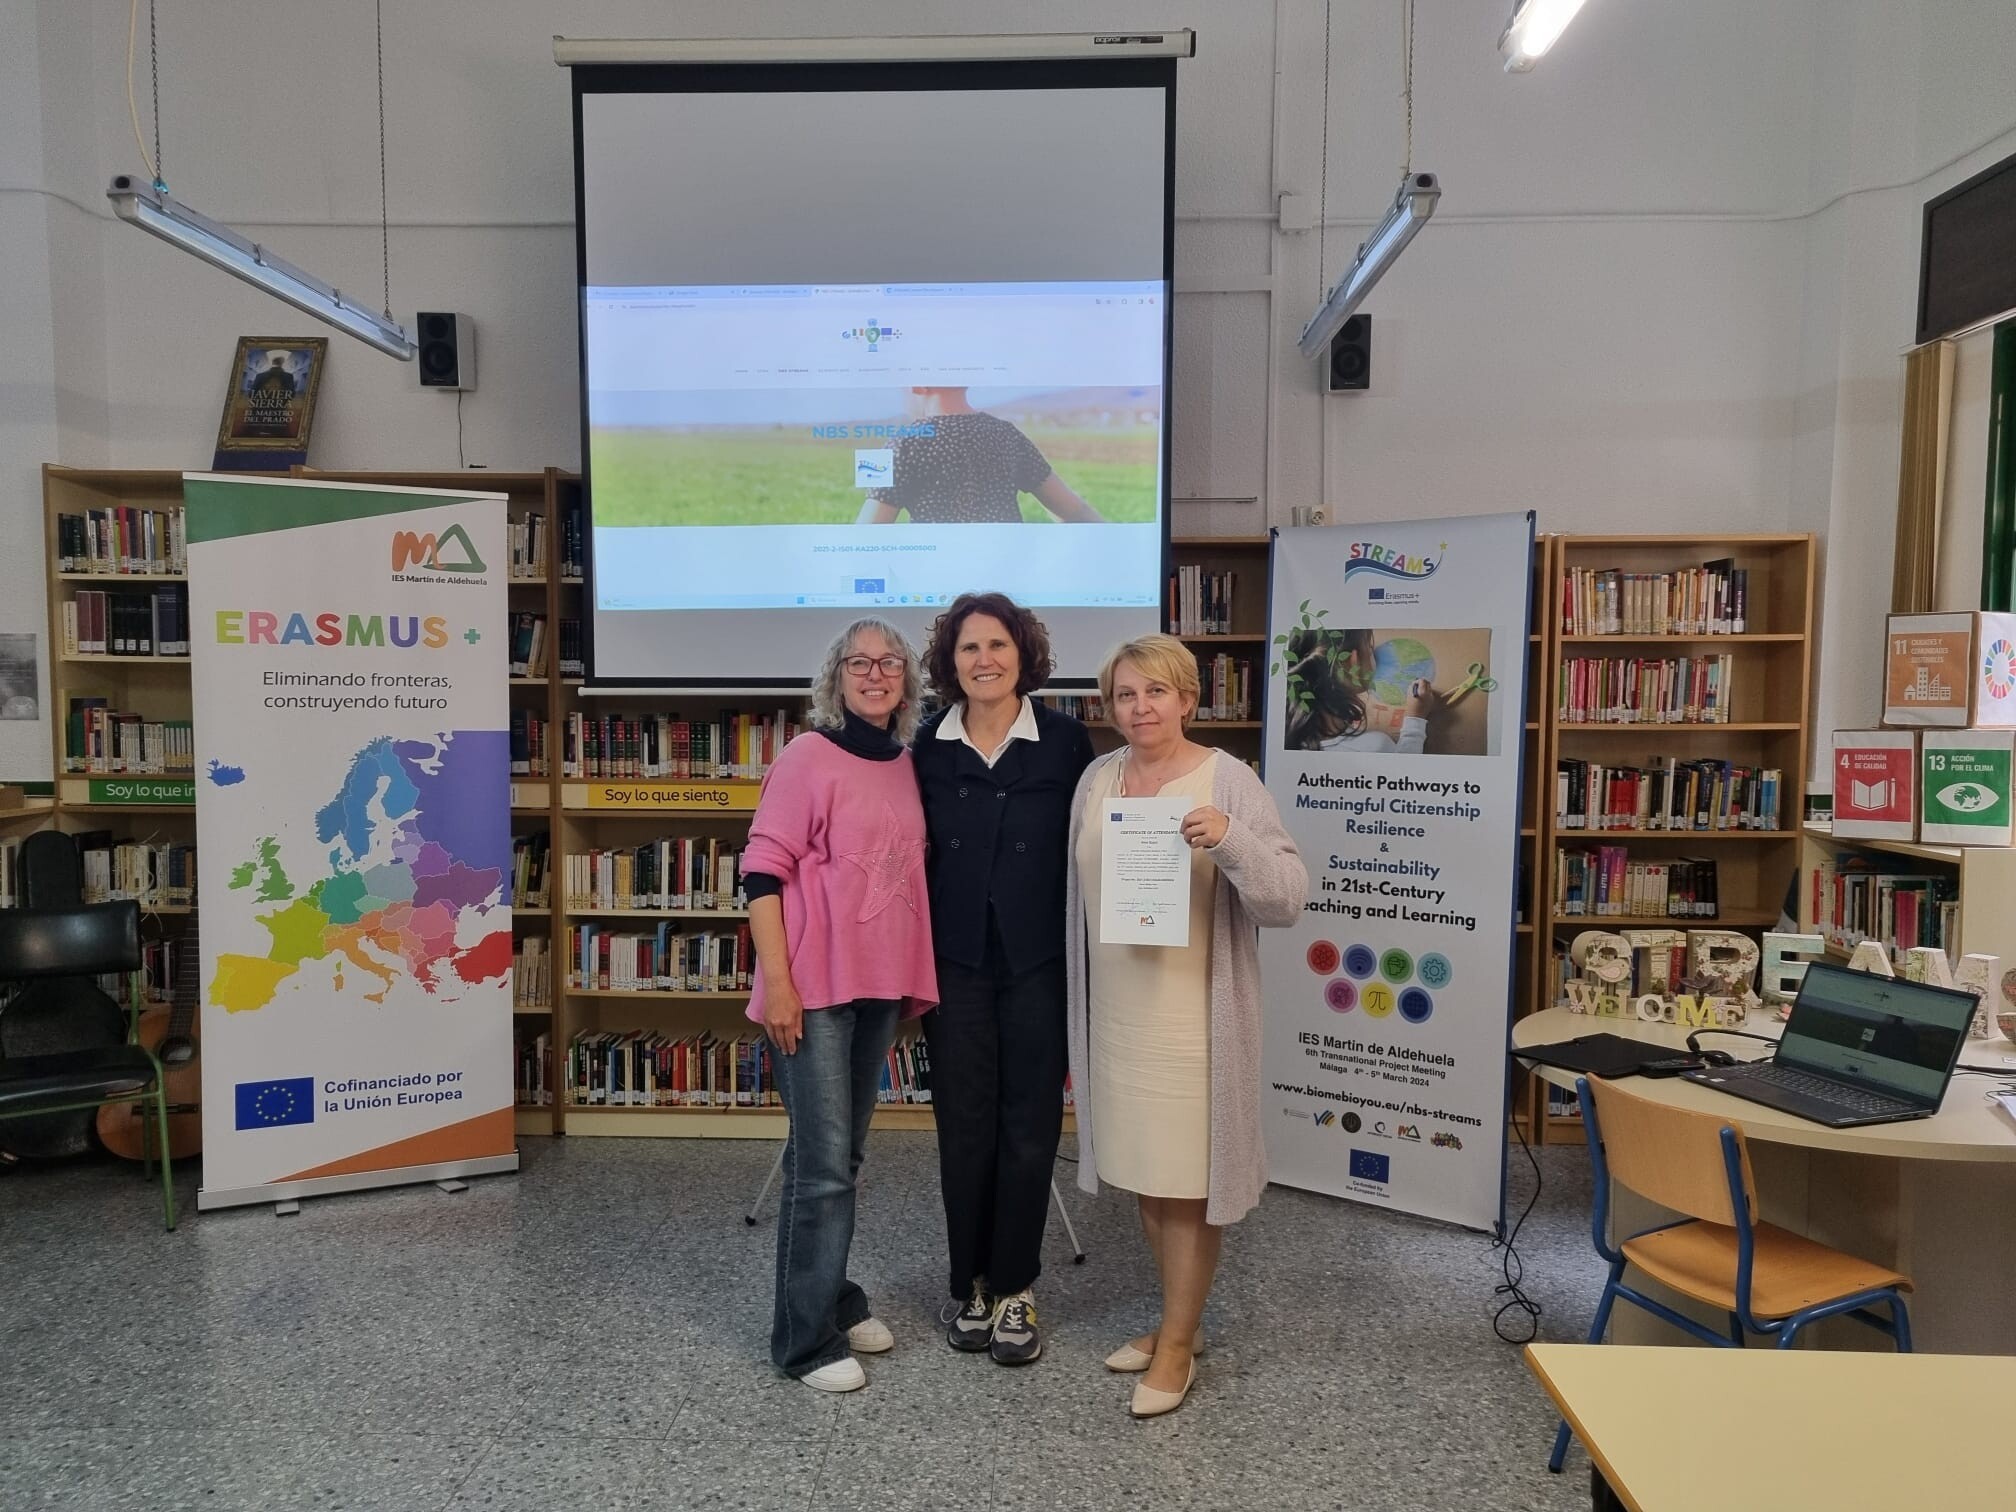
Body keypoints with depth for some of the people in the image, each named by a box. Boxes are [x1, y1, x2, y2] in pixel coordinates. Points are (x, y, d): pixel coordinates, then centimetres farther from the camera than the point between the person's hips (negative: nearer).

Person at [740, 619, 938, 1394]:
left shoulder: (905, 764, 10)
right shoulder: (810, 756, -9)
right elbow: (762, 871, -12)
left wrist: (910, 985, 17)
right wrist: (777, 982, -18)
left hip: (881, 984, 6)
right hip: (815, 986, -6)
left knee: (846, 1154, 17)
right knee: (822, 1163, -1)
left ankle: (834, 1298, 32)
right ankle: (806, 1338, 13)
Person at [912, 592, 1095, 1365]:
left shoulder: (1065, 741, -4)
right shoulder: (928, 747, 2)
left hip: (1039, 962, -1)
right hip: (956, 963, 2)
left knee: (1030, 1128, 6)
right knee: (964, 1127, 9)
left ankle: (1013, 1290, 23)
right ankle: (971, 1287, 27)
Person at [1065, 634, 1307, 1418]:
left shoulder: (1229, 780, -11)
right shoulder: (1096, 778, 5)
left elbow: (1288, 896, -15)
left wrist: (1231, 841, -32)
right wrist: (1076, 993, 17)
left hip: (1193, 1012, -6)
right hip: (1117, 1008, 6)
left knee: (1187, 1180, 3)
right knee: (1145, 1173, 16)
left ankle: (1177, 1346, 20)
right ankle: (1179, 1318, 35)